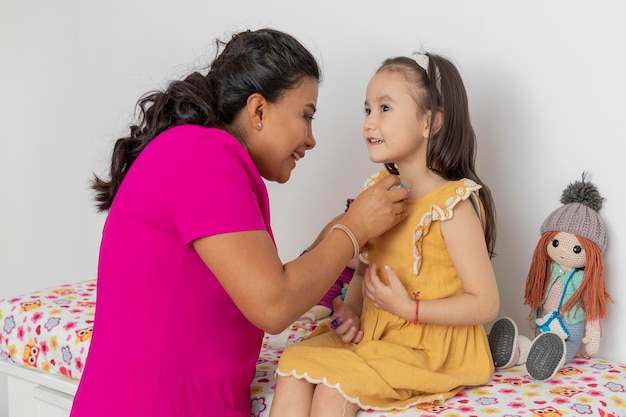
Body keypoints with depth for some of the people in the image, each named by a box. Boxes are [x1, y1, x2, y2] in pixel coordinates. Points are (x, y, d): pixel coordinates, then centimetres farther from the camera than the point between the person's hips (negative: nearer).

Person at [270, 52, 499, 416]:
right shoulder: (380, 191, 5)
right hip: (372, 334, 7)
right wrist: (350, 310, -4)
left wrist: (408, 308, -23)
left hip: (430, 350, -7)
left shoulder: (453, 204, -17)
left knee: (333, 386, -23)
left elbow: (486, 304, -16)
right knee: (295, 363, -11)